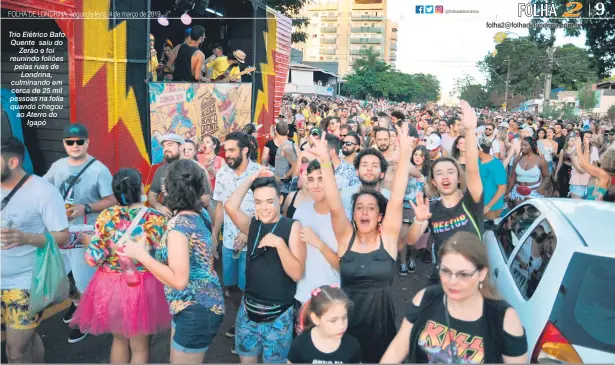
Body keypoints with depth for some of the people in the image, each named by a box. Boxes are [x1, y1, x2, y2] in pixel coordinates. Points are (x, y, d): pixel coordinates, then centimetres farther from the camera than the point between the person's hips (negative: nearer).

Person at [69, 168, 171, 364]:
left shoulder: (105, 217, -9)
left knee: (119, 339, 27)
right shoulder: (156, 218, -14)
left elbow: (93, 259, -11)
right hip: (143, 287, -2)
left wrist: (87, 240, 10)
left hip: (111, 285, 2)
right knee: (140, 346, 18)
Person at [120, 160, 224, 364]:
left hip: (195, 312, -9)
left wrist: (141, 254, -19)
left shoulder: (178, 224, -24)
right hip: (203, 306, 9)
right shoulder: (201, 214, 0)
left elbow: (179, 280, -27)